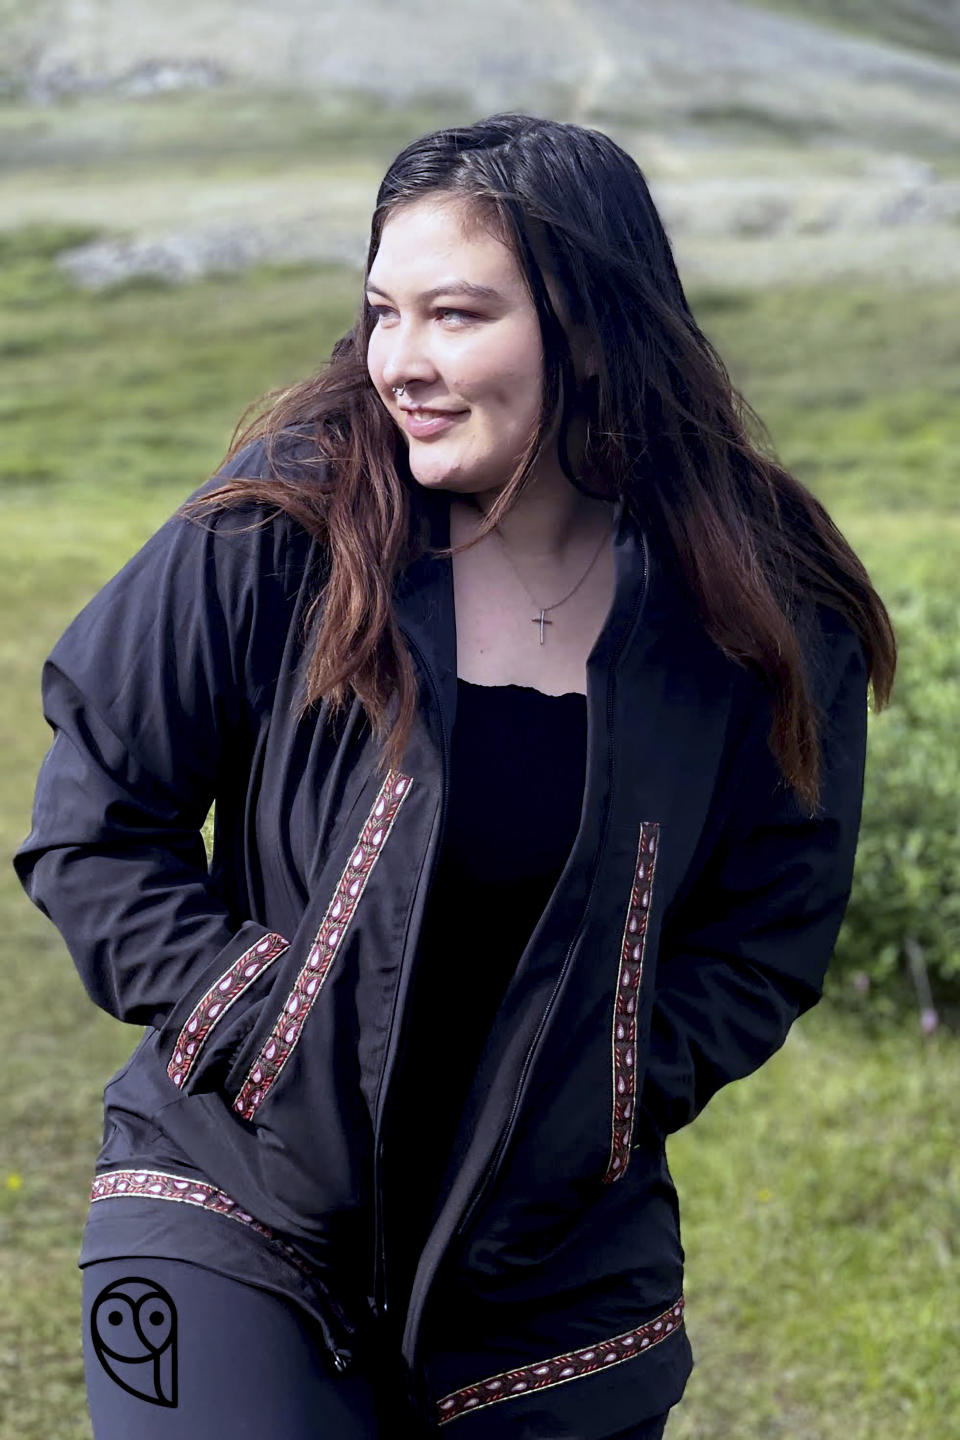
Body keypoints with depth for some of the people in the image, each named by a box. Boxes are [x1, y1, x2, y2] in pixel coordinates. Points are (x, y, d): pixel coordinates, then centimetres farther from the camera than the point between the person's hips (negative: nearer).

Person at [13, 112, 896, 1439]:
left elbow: (767, 936, 2)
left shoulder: (760, 614, -8)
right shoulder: (283, 521, -11)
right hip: (235, 1215, -1)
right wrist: (253, 1024, -11)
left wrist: (597, 1101, -9)